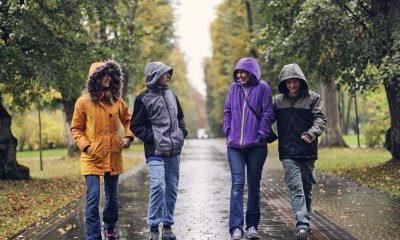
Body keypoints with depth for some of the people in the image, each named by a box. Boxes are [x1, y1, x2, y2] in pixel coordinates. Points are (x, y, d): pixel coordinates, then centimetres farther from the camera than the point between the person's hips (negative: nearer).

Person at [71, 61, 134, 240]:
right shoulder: (83, 102, -5)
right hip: (92, 158, -4)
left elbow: (127, 119, 19)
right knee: (93, 198, -10)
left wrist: (128, 136, 2)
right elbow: (76, 129, 2)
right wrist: (86, 146, -11)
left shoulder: (116, 100, 5)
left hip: (113, 157, 4)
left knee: (112, 196, 15)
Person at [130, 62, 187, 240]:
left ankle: (167, 225, 18)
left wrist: (182, 132, 9)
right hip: (156, 152, -6)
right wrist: (152, 138, -13)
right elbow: (136, 126, -4)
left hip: (174, 151, 6)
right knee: (158, 185, -18)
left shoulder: (171, 94, 12)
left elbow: (180, 117, 24)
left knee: (172, 188, 7)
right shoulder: (144, 99, -6)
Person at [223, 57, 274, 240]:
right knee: (237, 184, -8)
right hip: (234, 146, 1)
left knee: (254, 185, 8)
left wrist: (261, 135, -8)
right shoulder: (234, 88, 8)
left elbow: (268, 114, -2)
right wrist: (228, 132, 4)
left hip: (256, 145, -1)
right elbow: (227, 111, 15)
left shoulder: (262, 88, -2)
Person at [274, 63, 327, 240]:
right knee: (296, 188, -13)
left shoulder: (313, 98, 2)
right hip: (288, 154, 0)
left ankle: (305, 221, 28)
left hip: (308, 152, 0)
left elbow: (320, 118, -7)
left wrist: (313, 132, -26)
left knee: (307, 189, 11)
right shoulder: (278, 100, 8)